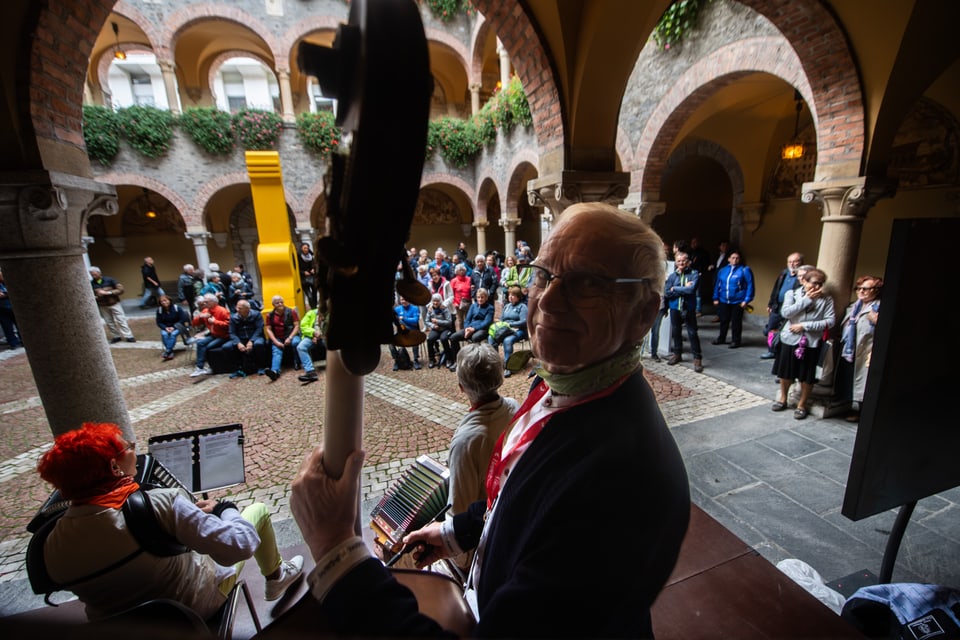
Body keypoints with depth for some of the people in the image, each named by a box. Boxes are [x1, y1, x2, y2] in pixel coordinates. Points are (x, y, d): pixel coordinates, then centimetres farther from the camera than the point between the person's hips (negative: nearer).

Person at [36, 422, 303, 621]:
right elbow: (238, 545, -35)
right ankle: (276, 577, 36)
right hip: (196, 603, -5)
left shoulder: (53, 545, -18)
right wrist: (225, 508, -14)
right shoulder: (158, 503, -36)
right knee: (259, 510, 11)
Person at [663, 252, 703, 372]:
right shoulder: (672, 276, 4)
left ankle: (697, 358, 8)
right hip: (675, 309, 3)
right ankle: (676, 354, 31)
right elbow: (666, 293, -7)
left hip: (689, 309, -3)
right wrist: (684, 289, -12)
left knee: (693, 333, -1)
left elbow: (691, 289, -19)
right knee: (675, 332, 14)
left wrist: (675, 289, -10)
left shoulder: (694, 274, -4)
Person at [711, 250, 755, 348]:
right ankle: (721, 338, 31)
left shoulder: (745, 270, -6)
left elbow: (750, 285, -10)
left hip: (738, 302, -4)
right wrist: (716, 298, 11)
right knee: (723, 320, 15)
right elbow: (718, 285, 13)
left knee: (736, 322, 6)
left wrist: (746, 300, -15)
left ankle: (735, 341, 19)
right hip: (723, 301, 4)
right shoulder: (722, 270, 7)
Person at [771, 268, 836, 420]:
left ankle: (802, 404, 25)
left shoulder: (826, 300, -1)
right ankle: (783, 399, 32)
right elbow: (785, 312, -15)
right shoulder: (792, 294, -1)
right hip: (790, 339, 0)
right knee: (785, 372, 13)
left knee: (807, 376, 8)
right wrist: (807, 299, -13)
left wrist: (805, 325, -15)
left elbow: (830, 321, -9)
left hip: (811, 342, 0)